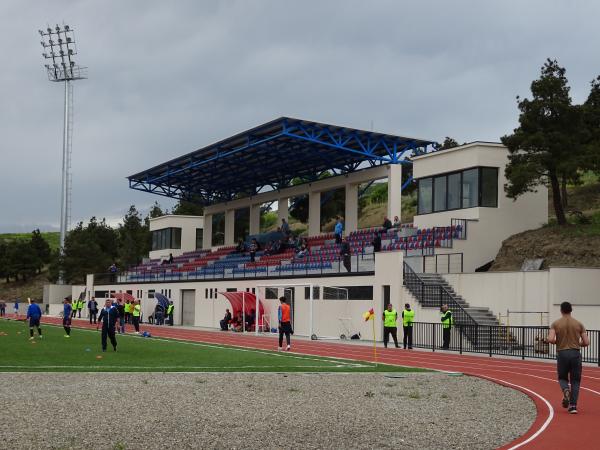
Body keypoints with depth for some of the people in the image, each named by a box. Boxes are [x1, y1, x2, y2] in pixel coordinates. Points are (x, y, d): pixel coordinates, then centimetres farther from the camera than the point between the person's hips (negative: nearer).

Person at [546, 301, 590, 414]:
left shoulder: (555, 324, 0)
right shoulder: (579, 324, 3)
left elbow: (550, 339, -13)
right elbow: (586, 342, 1)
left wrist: (557, 342, 8)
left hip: (562, 353, 0)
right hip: (576, 354, 1)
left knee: (562, 378, 18)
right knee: (575, 381, 9)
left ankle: (566, 390, -14)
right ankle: (573, 405, 0)